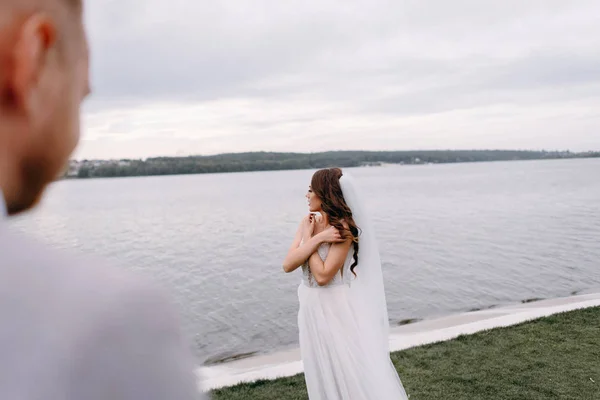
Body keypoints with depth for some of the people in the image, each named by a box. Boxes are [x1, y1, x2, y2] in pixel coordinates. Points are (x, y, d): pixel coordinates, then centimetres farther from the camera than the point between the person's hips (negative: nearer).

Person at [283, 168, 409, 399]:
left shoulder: (343, 228, -17)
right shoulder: (308, 223, 1)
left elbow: (322, 276, -22)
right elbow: (288, 265, -8)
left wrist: (308, 238, -12)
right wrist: (316, 238, -18)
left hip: (338, 309, -7)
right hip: (312, 308, 7)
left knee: (354, 376, 3)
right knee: (324, 378, 19)